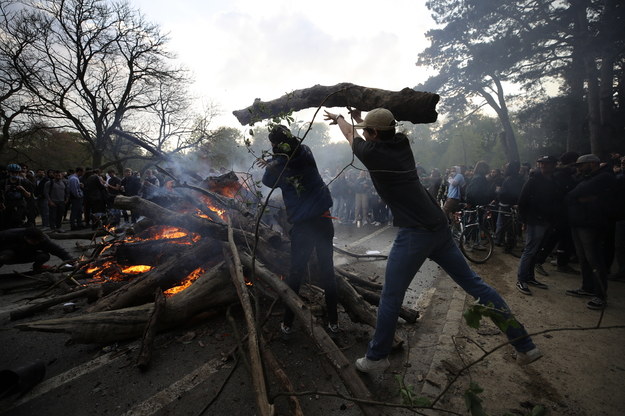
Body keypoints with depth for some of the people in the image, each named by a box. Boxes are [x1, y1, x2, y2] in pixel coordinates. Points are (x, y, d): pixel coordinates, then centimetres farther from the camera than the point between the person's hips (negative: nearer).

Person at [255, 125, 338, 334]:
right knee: (327, 270, 10)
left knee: (296, 272, 10)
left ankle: (287, 323, 22)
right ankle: (333, 321, 21)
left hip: (301, 225, -2)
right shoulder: (306, 152, 1)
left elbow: (268, 182, 14)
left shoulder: (276, 165, -5)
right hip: (323, 219, 2)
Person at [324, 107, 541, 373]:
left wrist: (339, 118, 38)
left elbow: (350, 135, 17)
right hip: (438, 227, 8)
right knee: (474, 284, 15)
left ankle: (376, 358, 18)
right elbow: (383, 131, 34)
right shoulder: (401, 143, 11)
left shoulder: (372, 152, -6)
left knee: (391, 297, 4)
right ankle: (525, 346, 24)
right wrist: (360, 118, 49)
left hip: (414, 233, -8)